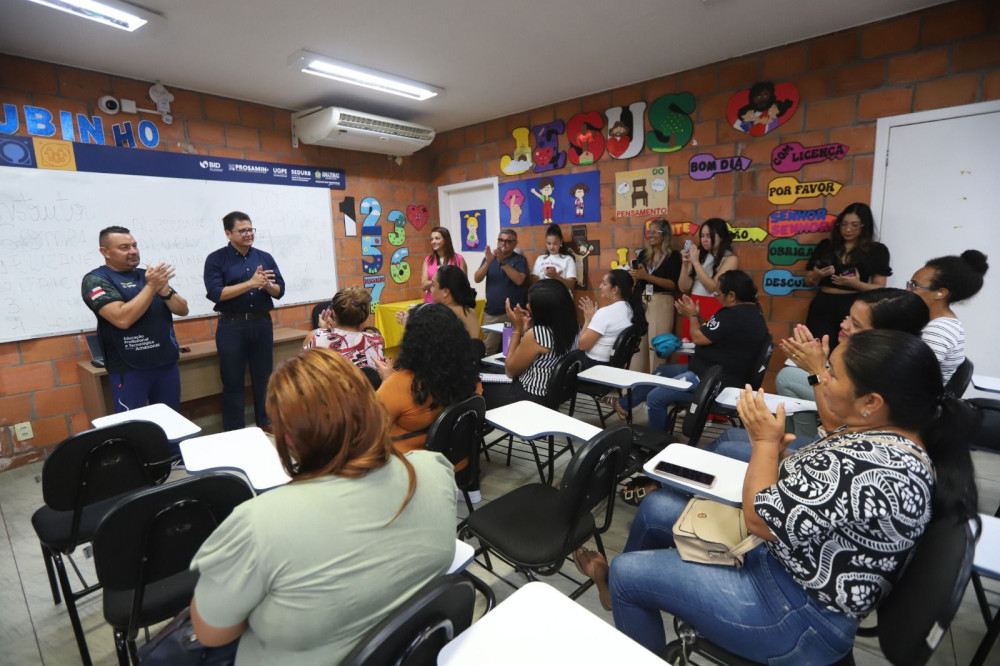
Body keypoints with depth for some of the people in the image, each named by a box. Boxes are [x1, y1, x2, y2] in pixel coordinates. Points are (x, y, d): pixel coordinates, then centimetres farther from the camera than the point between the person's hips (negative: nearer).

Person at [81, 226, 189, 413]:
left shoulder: (148, 274, 10)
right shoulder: (96, 279, -5)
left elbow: (183, 310, 5)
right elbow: (122, 319, -21)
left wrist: (165, 290, -13)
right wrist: (151, 287, -18)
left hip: (167, 363, 5)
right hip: (129, 368, -5)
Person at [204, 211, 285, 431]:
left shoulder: (265, 257, 8)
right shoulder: (216, 259, -3)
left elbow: (280, 290, 4)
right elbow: (215, 293, -15)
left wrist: (267, 285, -18)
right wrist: (250, 283, -21)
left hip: (262, 323, 3)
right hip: (231, 326, -3)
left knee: (264, 377, 12)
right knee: (233, 381, 5)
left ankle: (266, 422, 27)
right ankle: (234, 432, 17)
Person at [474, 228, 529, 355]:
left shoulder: (519, 260, 0)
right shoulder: (489, 258, 10)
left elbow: (519, 280, -16)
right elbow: (477, 279, -1)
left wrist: (502, 262, -20)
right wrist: (488, 261, -16)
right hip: (490, 313, 3)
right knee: (487, 351, 5)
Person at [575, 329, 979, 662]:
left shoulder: (875, 467, -34)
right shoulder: (879, 433, -2)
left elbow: (761, 518, -27)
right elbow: (814, 485, 9)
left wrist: (767, 441, -15)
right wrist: (774, 445, -9)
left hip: (801, 615, -9)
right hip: (780, 554, 10)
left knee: (627, 572, -4)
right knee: (657, 505, 14)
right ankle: (621, 589, 39)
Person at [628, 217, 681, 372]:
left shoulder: (673, 256, -1)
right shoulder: (643, 254, 13)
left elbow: (673, 285, -12)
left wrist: (647, 276, -19)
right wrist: (634, 276, -7)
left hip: (661, 304, -4)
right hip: (641, 302, 4)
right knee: (637, 342, 4)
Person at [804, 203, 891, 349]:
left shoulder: (877, 250, 5)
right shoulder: (826, 245, 9)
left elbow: (880, 288, 2)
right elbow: (808, 280, 13)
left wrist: (856, 284, -17)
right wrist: (818, 275, -9)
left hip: (853, 308, -1)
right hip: (822, 307, 1)